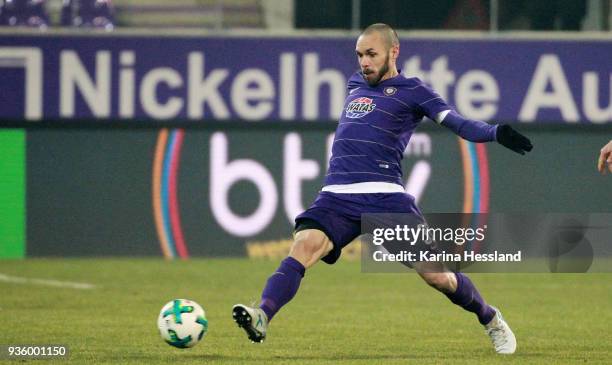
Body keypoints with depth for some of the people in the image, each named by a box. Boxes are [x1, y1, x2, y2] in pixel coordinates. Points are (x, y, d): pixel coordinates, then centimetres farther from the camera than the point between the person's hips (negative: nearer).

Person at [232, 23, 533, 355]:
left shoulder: (412, 90, 7)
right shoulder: (356, 84, 23)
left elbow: (458, 123, -5)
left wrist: (495, 133, -19)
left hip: (384, 196, -4)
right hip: (336, 197, 4)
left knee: (435, 275, -3)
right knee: (303, 247, -25)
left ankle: (491, 321, 24)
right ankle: (262, 317, -43)